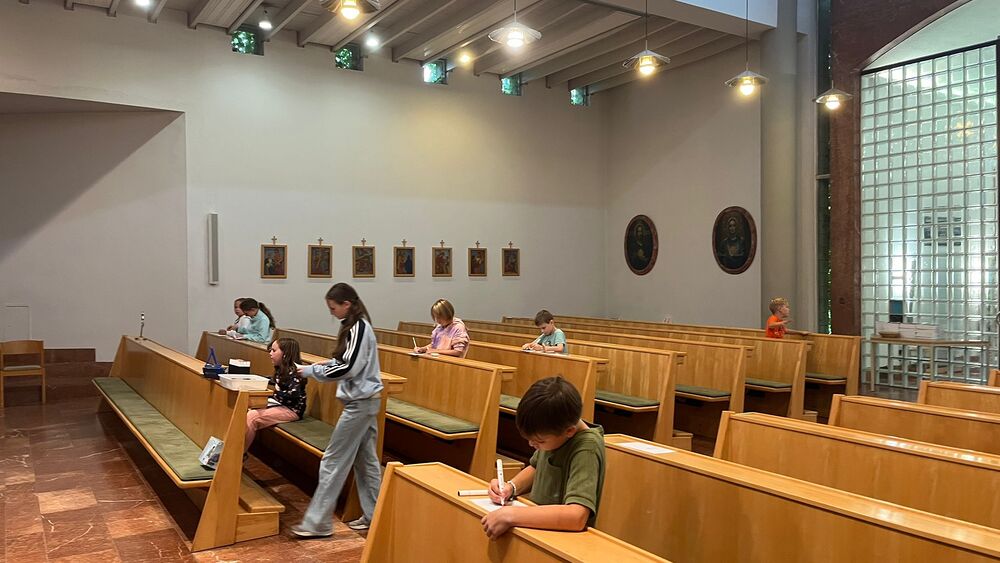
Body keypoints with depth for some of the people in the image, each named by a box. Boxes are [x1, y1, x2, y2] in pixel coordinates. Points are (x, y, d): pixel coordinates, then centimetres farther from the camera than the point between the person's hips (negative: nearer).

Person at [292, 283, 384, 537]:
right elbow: (344, 361, 19)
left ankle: (317, 523, 3)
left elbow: (349, 368, -22)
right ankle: (373, 514, 20)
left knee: (333, 461, -4)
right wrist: (319, 365, 4)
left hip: (360, 402, -10)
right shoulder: (355, 326, 12)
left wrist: (310, 371, -15)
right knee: (366, 459, 13)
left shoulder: (359, 328, -17)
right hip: (365, 400, 10)